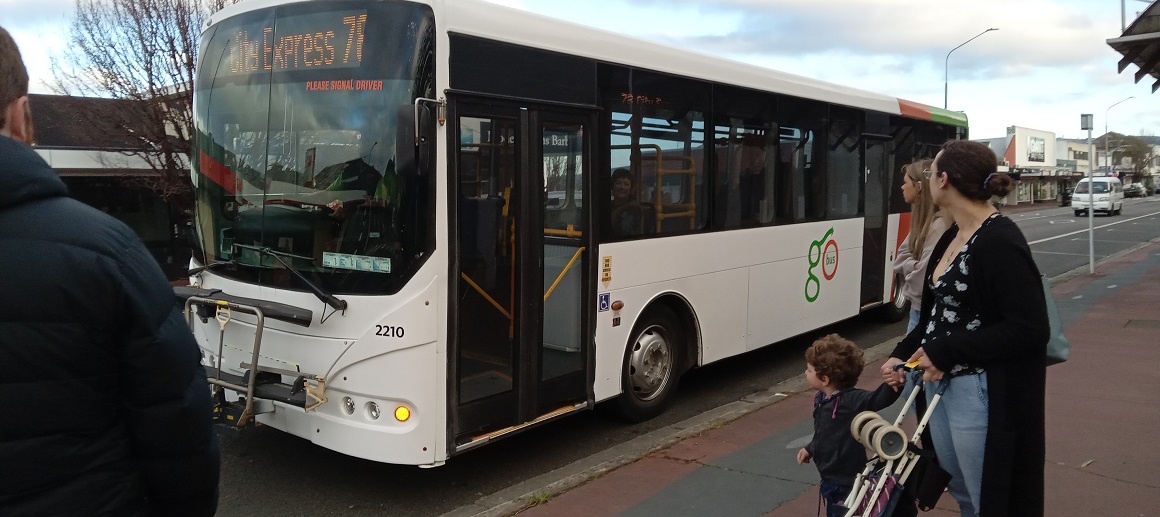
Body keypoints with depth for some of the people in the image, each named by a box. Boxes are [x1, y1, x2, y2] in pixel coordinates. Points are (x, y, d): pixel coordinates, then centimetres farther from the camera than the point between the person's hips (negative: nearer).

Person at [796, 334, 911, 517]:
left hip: (848, 481, -9)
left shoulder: (851, 400, -24)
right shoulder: (821, 399, 2)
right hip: (830, 479, 9)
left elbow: (878, 399, -42)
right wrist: (809, 449, 28)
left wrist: (893, 384, -59)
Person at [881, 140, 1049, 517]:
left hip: (982, 393, -9)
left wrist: (945, 352, -21)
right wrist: (900, 355, 3)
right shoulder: (953, 235, 8)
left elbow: (1030, 329, -23)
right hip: (940, 383, 9)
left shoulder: (1000, 242, -19)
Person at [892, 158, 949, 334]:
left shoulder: (940, 224, -22)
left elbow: (925, 275, -25)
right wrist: (913, 266, -12)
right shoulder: (922, 220, 10)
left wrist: (910, 273, -5)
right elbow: (900, 260, 9)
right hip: (918, 307, 9)